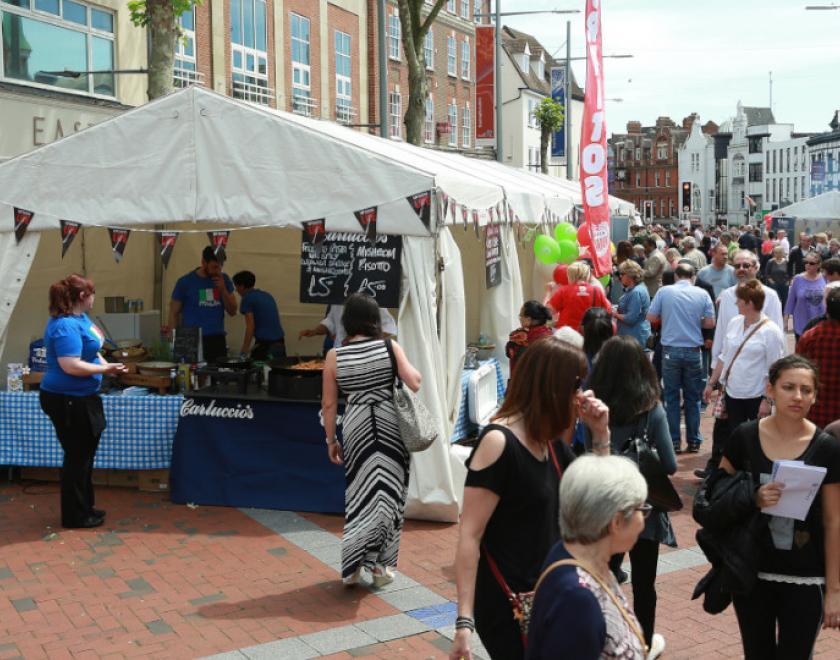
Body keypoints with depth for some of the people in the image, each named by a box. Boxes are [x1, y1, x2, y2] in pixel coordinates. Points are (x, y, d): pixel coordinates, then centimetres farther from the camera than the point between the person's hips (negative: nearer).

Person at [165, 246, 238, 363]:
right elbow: (174, 313, 2)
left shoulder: (224, 280, 7)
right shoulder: (185, 282, -2)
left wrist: (223, 289, -7)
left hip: (217, 340, 3)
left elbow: (232, 312, 8)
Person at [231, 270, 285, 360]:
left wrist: (243, 352, -10)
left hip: (265, 346, -7)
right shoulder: (267, 295, 19)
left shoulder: (247, 299, -3)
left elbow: (250, 327, -11)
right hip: (280, 345, 7)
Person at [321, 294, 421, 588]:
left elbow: (329, 404, 0)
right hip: (391, 427, -1)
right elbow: (415, 383, -10)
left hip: (356, 429, 1)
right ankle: (380, 565, 17)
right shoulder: (391, 347, -6)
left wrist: (331, 440, 10)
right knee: (388, 492, 12)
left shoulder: (334, 356, -2)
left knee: (360, 495, 15)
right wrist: (409, 365, 11)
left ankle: (352, 566, 15)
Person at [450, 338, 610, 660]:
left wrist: (600, 433, -1)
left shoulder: (550, 440, 4)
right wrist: (464, 621, -26)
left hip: (548, 594, 8)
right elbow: (469, 536, -22)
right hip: (506, 603, -8)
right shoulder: (498, 442, -20)